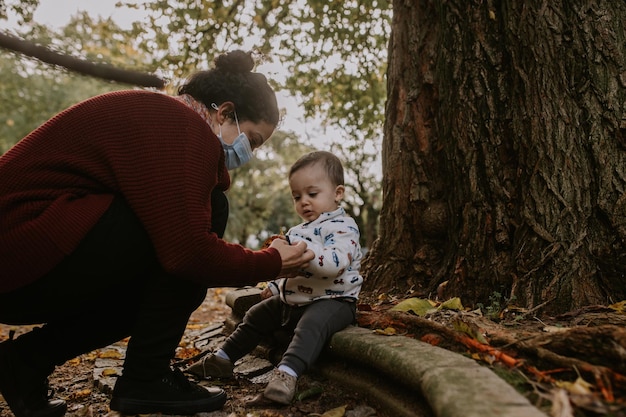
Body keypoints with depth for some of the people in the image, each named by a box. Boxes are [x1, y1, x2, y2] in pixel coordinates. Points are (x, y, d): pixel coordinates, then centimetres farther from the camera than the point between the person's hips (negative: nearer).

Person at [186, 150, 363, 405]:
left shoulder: (342, 227, -15)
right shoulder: (301, 230, 16)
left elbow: (334, 263, -35)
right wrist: (276, 286, 21)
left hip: (331, 300, -9)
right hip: (292, 300, 10)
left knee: (312, 324, -38)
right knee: (258, 315, 15)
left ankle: (287, 373, -47)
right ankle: (223, 359, 23)